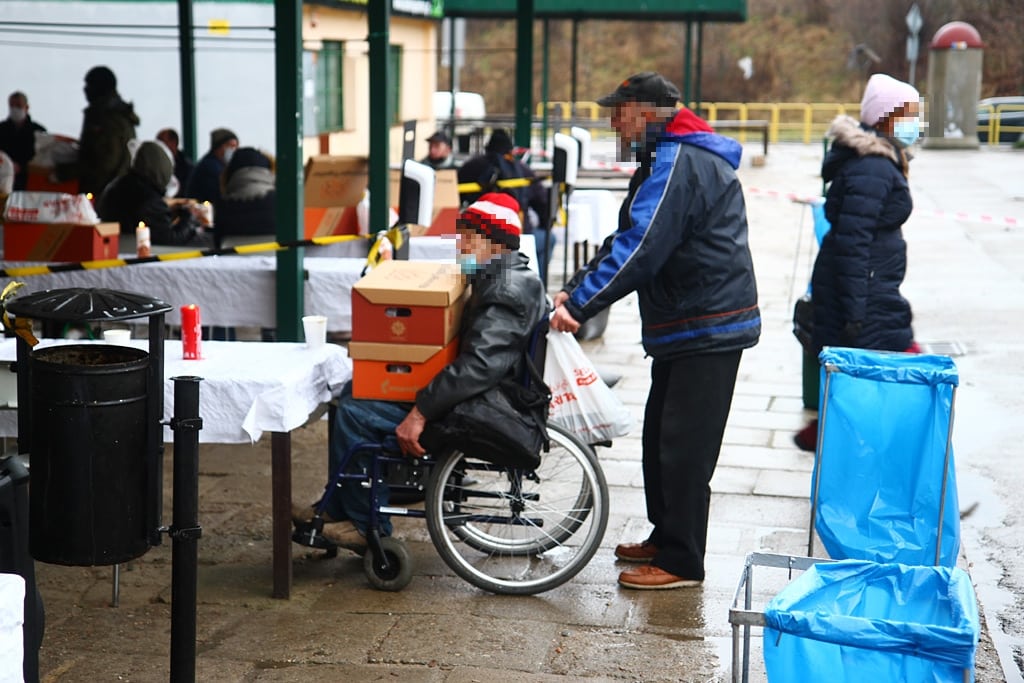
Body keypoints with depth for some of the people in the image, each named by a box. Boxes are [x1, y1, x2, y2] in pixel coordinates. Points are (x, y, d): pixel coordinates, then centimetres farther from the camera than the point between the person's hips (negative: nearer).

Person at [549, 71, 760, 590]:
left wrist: (580, 303, -24)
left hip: (707, 328, -11)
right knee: (661, 438, 17)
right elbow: (628, 238, 18)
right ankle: (665, 538, 29)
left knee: (684, 447, -6)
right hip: (684, 326, 11)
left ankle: (681, 562, 1)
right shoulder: (668, 159, 17)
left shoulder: (679, 163, -18)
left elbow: (640, 248, -26)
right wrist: (576, 289, 7)